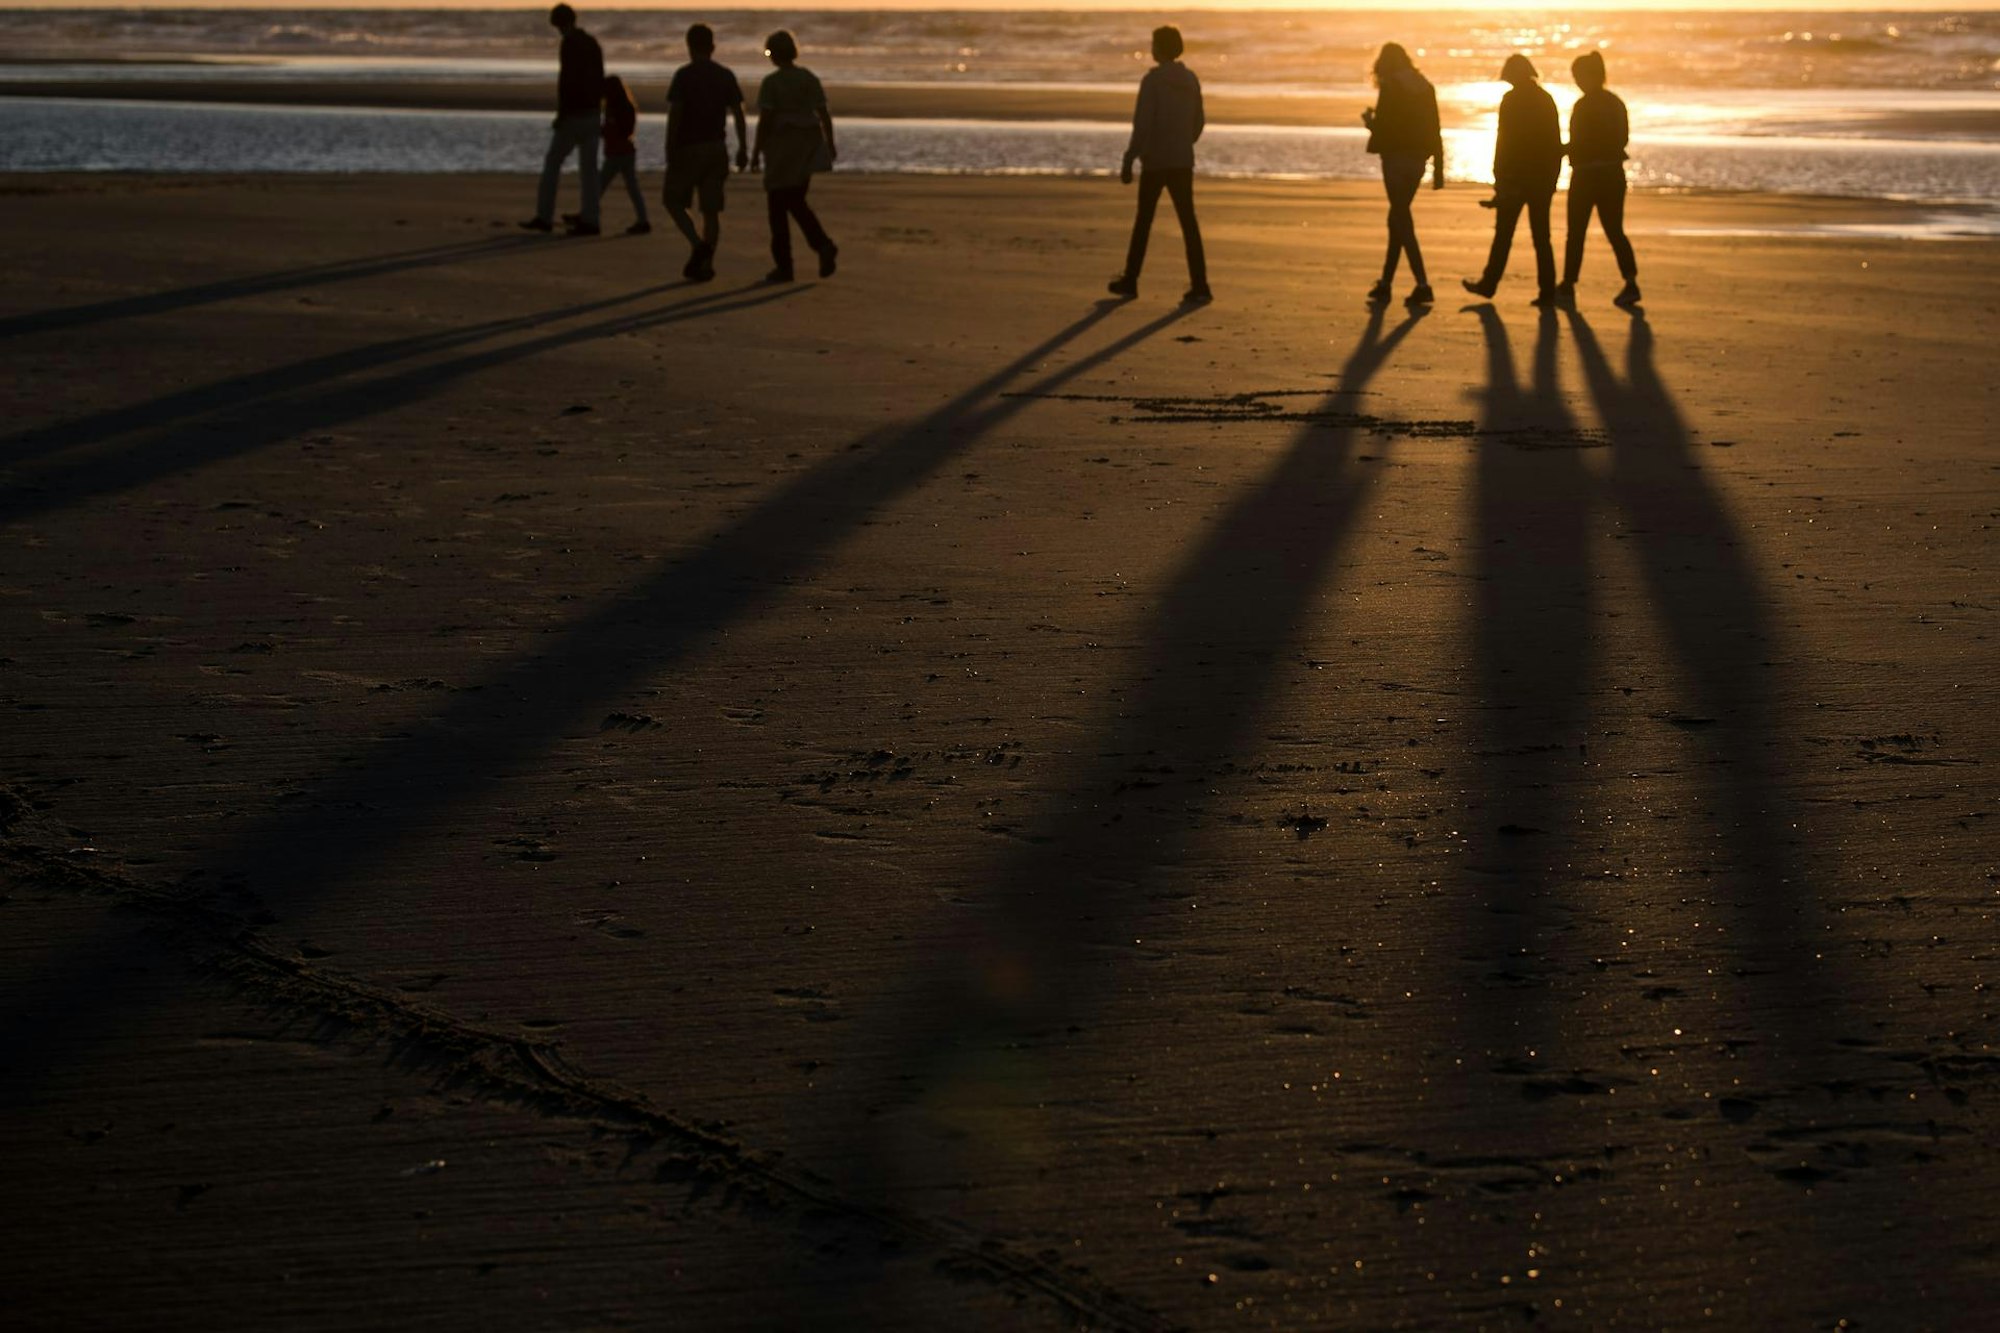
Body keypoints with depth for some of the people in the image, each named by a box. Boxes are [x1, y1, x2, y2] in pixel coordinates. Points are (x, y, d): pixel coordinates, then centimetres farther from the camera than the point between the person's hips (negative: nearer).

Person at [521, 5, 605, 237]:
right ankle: (589, 220, 1)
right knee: (588, 169, 5)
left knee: (552, 163, 2)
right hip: (592, 115, 8)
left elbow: (567, 80, -21)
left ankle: (544, 217, 2)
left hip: (573, 115, -8)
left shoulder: (569, 44, -14)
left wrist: (561, 113, -17)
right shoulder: (593, 43, 13)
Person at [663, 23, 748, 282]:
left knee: (673, 201, 8)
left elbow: (674, 114, -13)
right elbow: (738, 113, 4)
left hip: (688, 149, -4)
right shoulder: (726, 76, 6)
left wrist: (669, 150, -11)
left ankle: (698, 244, -13)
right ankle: (706, 263, 4)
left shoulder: (684, 75, -8)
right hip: (716, 148, 4)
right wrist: (743, 148, 9)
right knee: (711, 209, 7)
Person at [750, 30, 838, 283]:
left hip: (781, 150, -6)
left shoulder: (771, 82, -11)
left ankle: (783, 266, 5)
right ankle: (823, 245, -8)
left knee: (777, 207, 5)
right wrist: (830, 144, 14)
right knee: (796, 202, 16)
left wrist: (756, 151, -8)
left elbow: (765, 120, -15)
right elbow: (824, 114, 5)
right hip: (806, 149, 6)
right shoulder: (809, 79, 5)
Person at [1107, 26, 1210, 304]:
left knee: (1143, 221, 8)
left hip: (1155, 160, -4)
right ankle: (1199, 285, -7)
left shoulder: (1153, 80, -12)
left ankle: (1130, 281, 17)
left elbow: (1142, 124, -16)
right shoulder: (1191, 80, 7)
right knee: (1188, 221, 1)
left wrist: (1129, 160, -13)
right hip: (1183, 161, 5)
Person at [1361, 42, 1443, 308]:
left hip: (1395, 157, -7)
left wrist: (1370, 121, 9)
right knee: (1399, 218, 16)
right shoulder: (1425, 87, 8)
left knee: (1401, 219, -4)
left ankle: (1423, 284, -14)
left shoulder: (1390, 88, -11)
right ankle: (1385, 283, 22)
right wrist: (1438, 168, 11)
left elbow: (1383, 127, -14)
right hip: (1417, 159, 7)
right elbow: (1435, 131, 8)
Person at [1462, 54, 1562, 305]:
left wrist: (1499, 177, -9)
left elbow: (1504, 140, -12)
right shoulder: (1546, 99, 8)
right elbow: (1556, 143, 10)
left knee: (1503, 233, 4)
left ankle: (1489, 284, 12)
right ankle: (1547, 290, 0)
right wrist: (1552, 178, 15)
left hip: (1515, 177, -5)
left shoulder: (1511, 100, -8)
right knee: (1541, 236, 5)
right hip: (1543, 178, 5)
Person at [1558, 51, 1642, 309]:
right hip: (1613, 174, 6)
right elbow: (1623, 138, 14)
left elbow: (1578, 143, -15)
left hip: (1587, 175, -6)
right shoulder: (1616, 102, 8)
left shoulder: (1583, 105, -14)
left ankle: (1568, 286, 11)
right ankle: (1631, 283, -6)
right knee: (1615, 231, 8)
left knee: (1576, 233, 5)